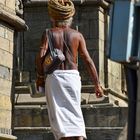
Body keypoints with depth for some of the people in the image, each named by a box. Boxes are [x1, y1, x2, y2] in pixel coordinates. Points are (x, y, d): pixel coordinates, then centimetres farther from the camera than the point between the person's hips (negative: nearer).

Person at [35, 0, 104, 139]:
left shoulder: (49, 33, 5)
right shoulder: (77, 35, 9)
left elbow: (41, 55, -10)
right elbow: (88, 60, 3)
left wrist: (40, 76, 3)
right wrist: (97, 84, 5)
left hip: (54, 76, -1)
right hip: (72, 76, 1)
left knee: (59, 113, -2)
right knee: (75, 112, 7)